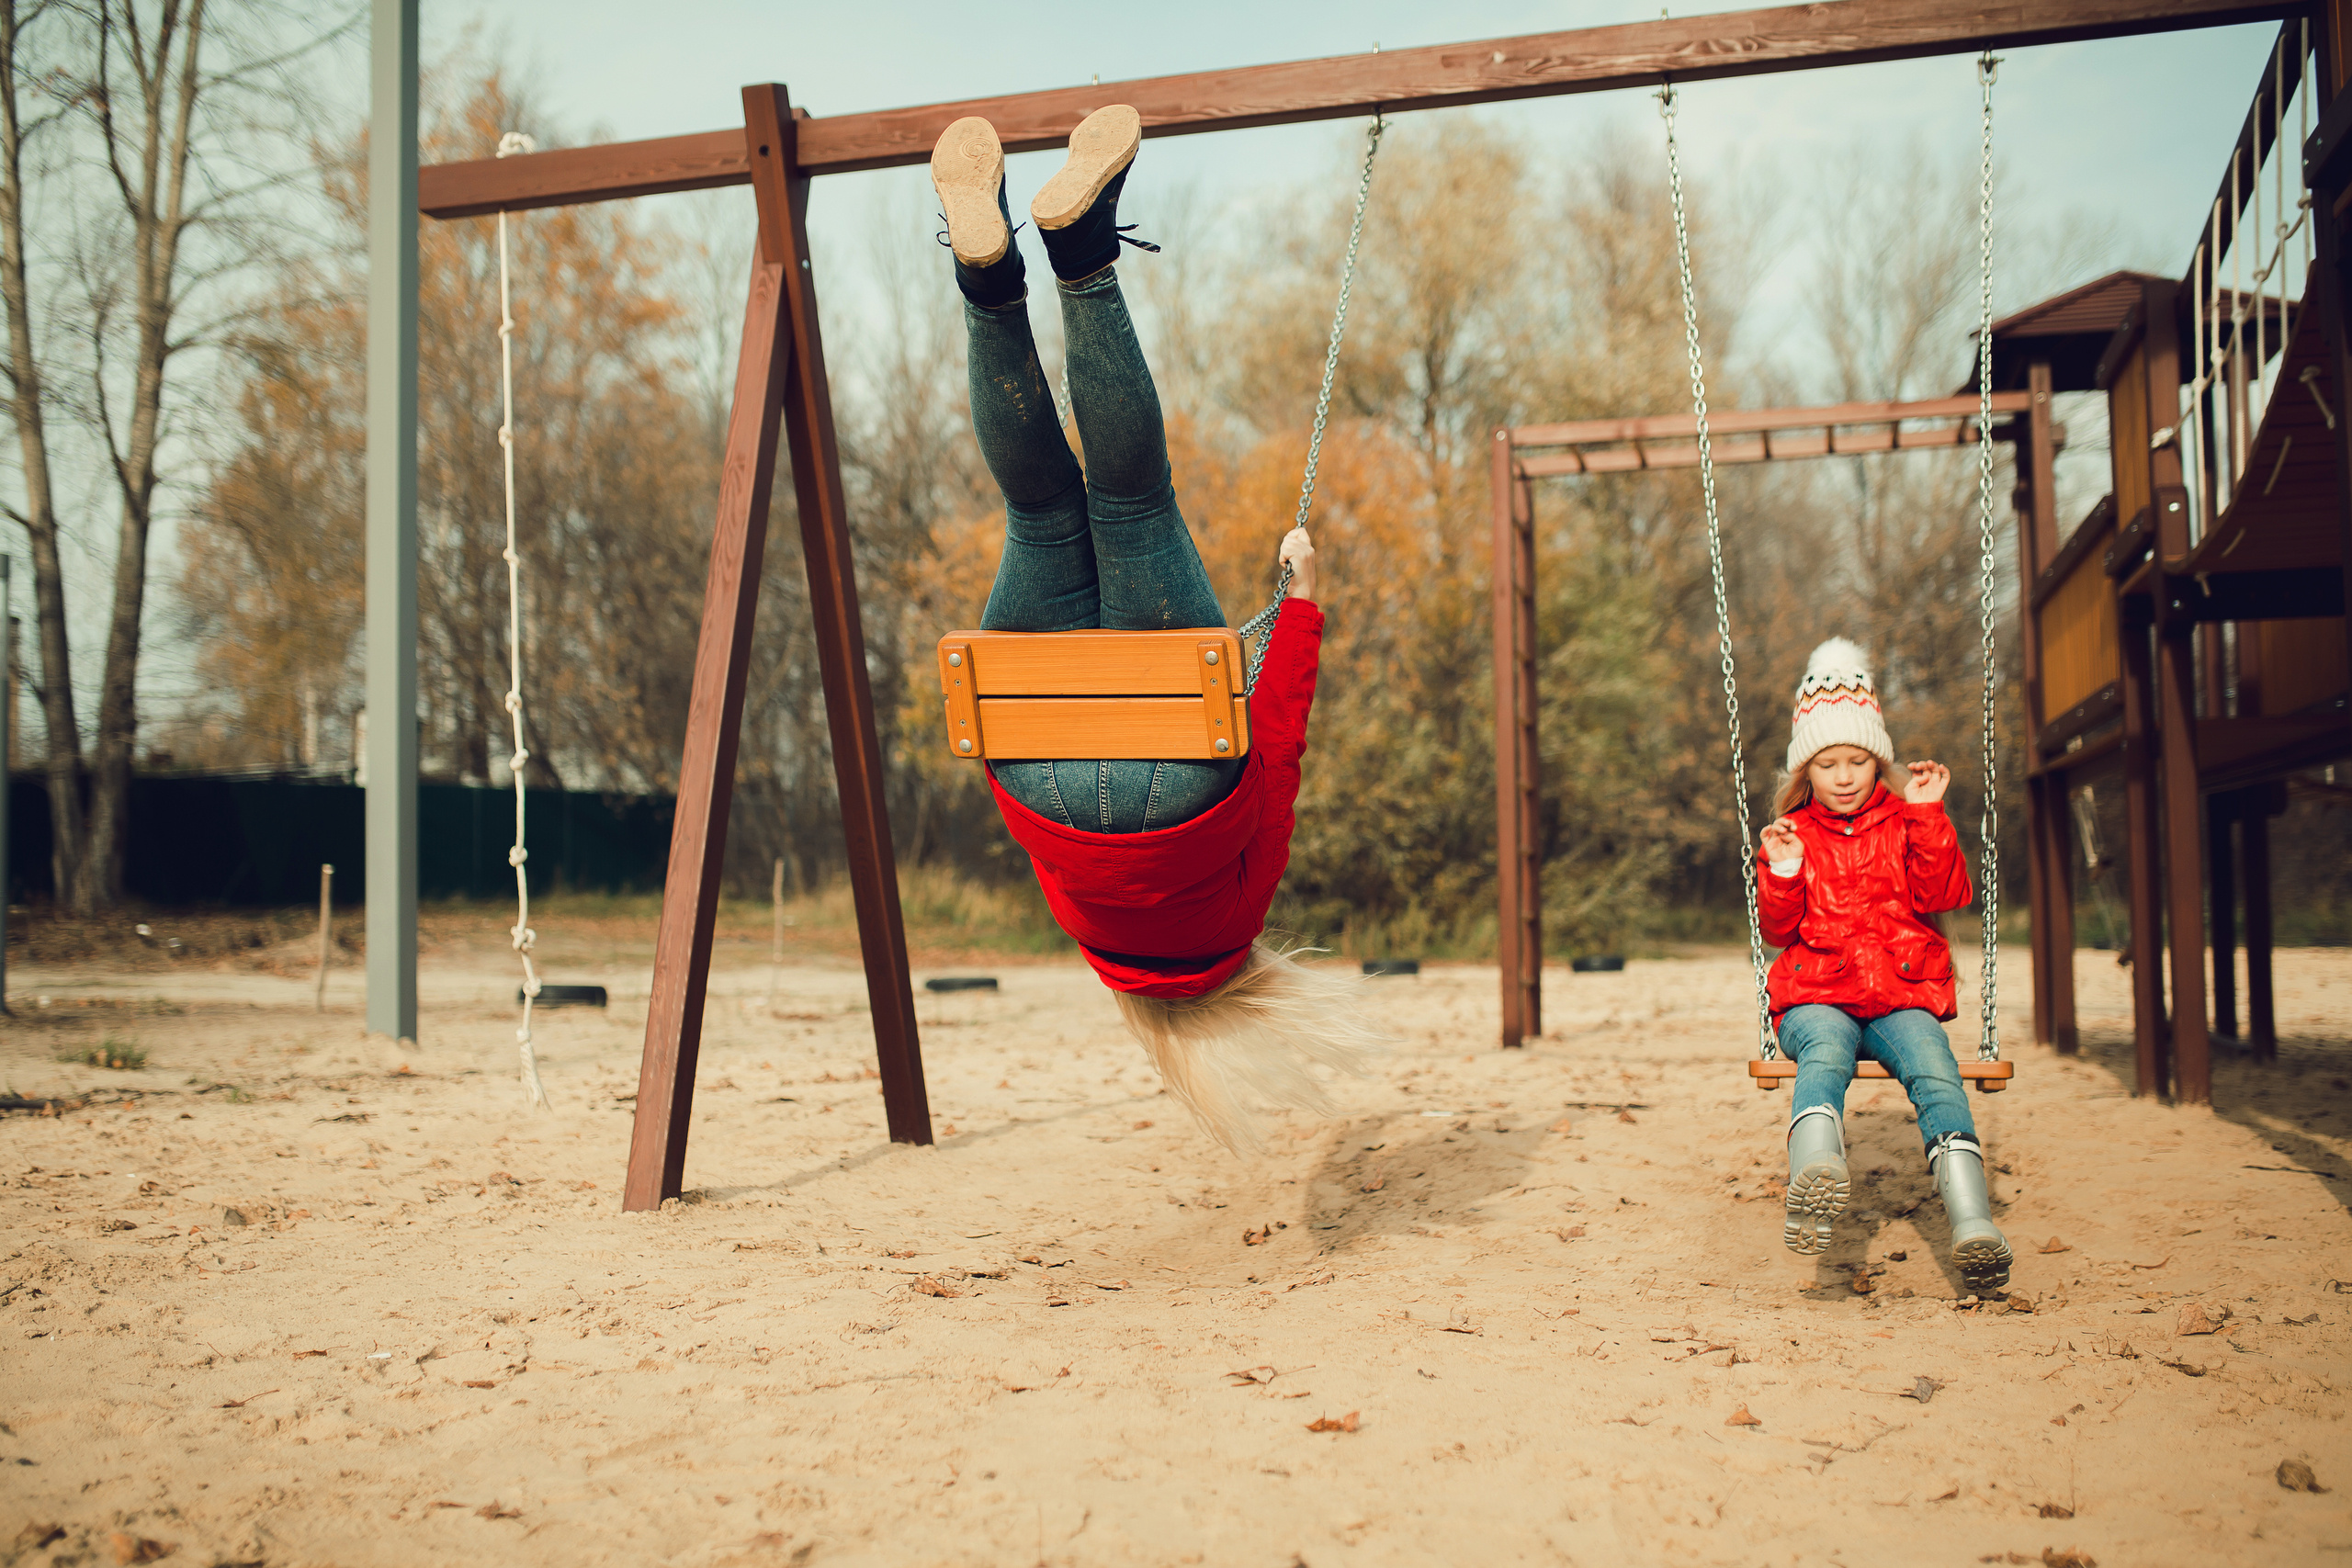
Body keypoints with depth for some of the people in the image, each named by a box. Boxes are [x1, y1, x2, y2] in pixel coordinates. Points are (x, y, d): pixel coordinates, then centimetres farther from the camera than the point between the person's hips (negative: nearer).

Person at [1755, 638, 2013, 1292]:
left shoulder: (1904, 824, 17)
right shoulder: (1792, 836, 16)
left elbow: (1940, 894, 1)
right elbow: (1777, 930, 9)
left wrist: (1927, 815, -5)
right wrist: (1782, 875, -9)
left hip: (1903, 997, 1)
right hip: (1817, 999, -1)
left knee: (1934, 1070, -31)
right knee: (1825, 1054, -37)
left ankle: (1973, 1224, -45)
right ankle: (1816, 1175, -67)